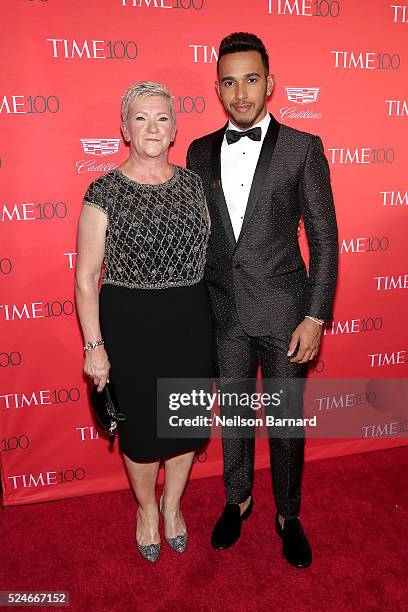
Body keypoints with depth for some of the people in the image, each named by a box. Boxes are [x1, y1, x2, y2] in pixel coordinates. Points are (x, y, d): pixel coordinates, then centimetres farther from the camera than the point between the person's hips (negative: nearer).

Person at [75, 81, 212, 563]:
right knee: (141, 426, 13)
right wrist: (94, 346, -9)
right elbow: (86, 278, -8)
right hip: (131, 325, -3)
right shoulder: (104, 193, -10)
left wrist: (209, 321, 9)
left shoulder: (192, 184, 3)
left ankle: (172, 504, 44)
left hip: (191, 322, 4)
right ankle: (145, 507, 43)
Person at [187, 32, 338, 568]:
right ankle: (238, 500, 42)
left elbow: (324, 238, -5)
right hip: (222, 311, 3)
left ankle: (288, 515, 35)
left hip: (283, 310, -2)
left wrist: (315, 317, -10)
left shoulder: (302, 148, -5)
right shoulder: (200, 152, 5)